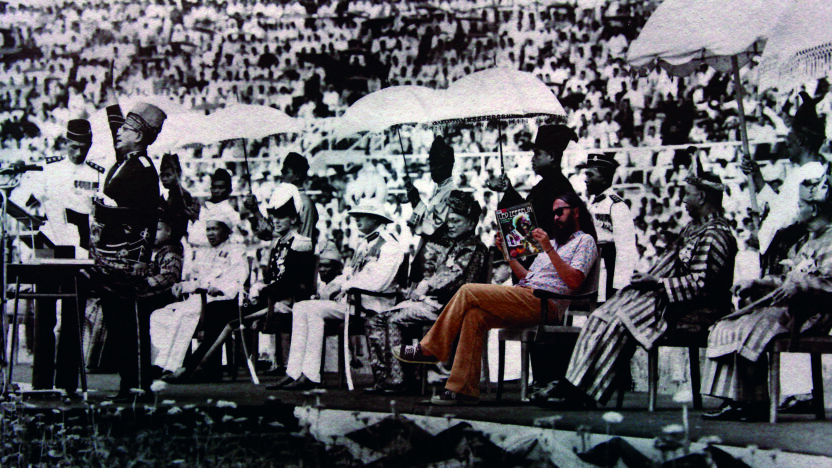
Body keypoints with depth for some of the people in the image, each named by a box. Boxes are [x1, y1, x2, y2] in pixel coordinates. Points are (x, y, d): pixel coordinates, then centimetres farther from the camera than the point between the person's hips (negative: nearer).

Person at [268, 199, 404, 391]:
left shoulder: (389, 246, -8)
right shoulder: (363, 244, 23)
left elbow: (377, 282, -20)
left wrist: (344, 287, -13)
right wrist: (332, 287, 3)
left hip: (371, 303, -10)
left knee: (314, 310, -25)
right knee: (300, 308, -5)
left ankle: (310, 376, -24)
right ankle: (294, 373, -11)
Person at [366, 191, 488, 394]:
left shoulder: (475, 248, -1)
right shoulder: (448, 247, 27)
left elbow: (455, 279, -14)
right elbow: (428, 273, 26)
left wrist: (425, 288, -9)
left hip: (444, 306, -9)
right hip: (425, 301, 9)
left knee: (394, 320, -25)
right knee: (376, 322, -5)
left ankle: (397, 381, -24)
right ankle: (383, 378, -12)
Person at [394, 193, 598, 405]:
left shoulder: (585, 241, 7)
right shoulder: (553, 242, 33)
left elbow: (574, 281, -10)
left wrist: (549, 250, -13)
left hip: (544, 303, -8)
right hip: (524, 296, 8)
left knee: (468, 292, -17)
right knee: (474, 315, -18)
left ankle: (430, 349, -8)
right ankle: (464, 389, -19)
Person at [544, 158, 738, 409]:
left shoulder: (715, 234, -13)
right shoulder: (694, 227, 20)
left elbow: (700, 284, -21)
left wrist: (658, 282, -16)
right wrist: (649, 276, 6)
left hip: (696, 310, -10)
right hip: (667, 297, 10)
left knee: (621, 322, -26)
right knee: (601, 315, -6)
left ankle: (583, 393, -23)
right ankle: (573, 385, -13)